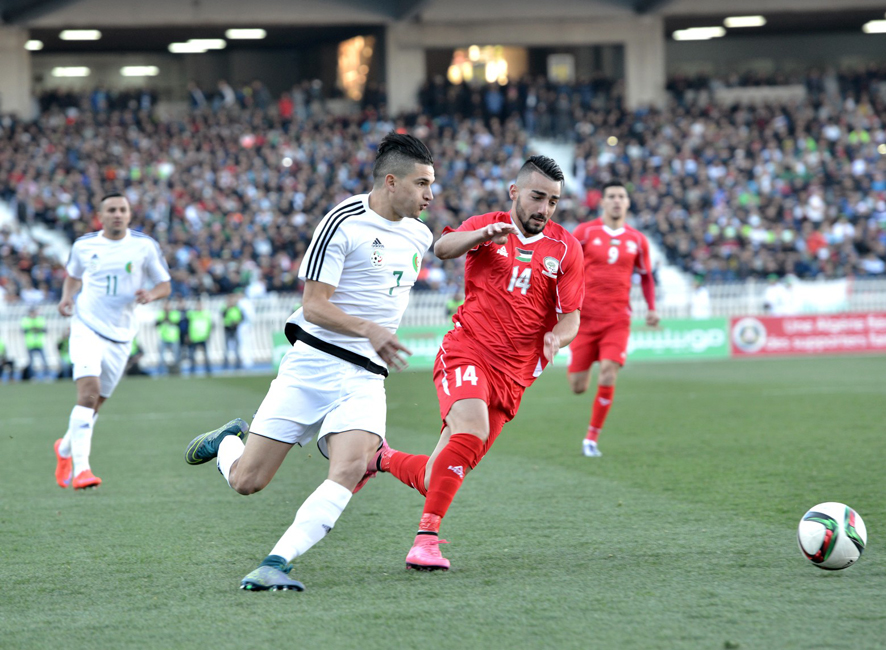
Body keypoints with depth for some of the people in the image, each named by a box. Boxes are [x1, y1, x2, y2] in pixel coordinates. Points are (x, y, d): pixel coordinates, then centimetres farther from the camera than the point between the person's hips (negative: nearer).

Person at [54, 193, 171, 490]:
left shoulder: (145, 246, 0)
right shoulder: (83, 246, 3)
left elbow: (164, 285, 6)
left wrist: (150, 294, -17)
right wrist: (67, 297, 2)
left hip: (119, 337, 2)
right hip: (87, 328, -2)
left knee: (95, 404, 10)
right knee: (88, 392, -22)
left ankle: (65, 449, 39)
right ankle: (81, 469, -24)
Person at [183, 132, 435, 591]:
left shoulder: (419, 236, 11)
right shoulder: (343, 223, -11)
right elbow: (313, 305, -15)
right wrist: (368, 328, -28)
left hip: (365, 377, 5)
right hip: (312, 364, -4)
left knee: (349, 470, -25)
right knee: (246, 481, -3)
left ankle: (275, 563, -27)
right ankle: (228, 441, 32)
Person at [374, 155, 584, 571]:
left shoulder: (565, 248, 9)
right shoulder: (488, 226, 5)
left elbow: (570, 315, 7)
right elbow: (443, 248, -15)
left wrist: (556, 336, -17)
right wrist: (480, 236, -35)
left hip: (512, 377, 3)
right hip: (466, 352, -3)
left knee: (437, 481, 0)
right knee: (471, 431, -32)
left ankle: (381, 458, 31)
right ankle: (427, 537, -26)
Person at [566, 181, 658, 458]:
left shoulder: (637, 240, 8)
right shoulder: (585, 232, 1)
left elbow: (646, 276, 20)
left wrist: (651, 308, 6)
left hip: (617, 320, 1)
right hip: (585, 317, -1)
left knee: (608, 377, -18)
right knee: (578, 387, 0)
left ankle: (592, 438, -3)